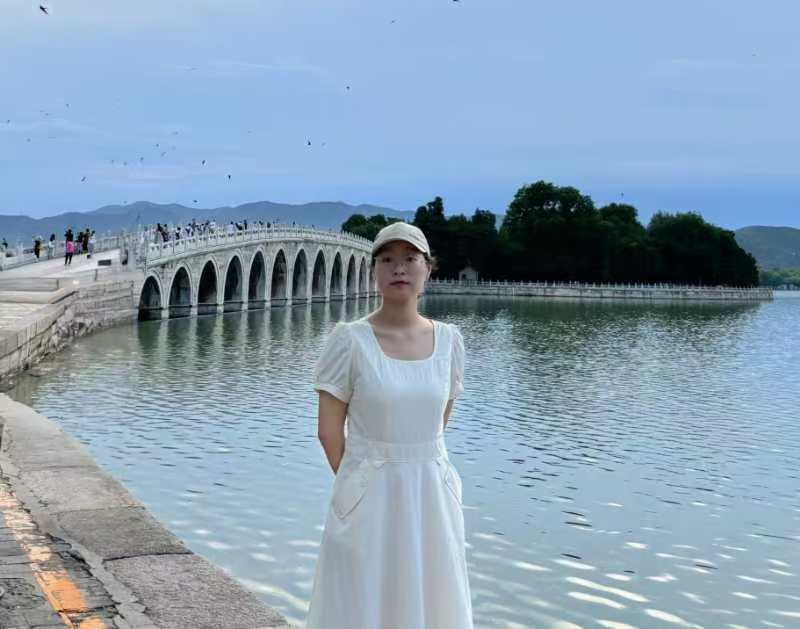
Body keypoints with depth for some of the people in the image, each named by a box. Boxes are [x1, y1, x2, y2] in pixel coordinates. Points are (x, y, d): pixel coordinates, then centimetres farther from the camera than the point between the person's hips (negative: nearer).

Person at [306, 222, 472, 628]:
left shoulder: (448, 340, 2)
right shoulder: (349, 340, -10)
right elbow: (329, 430, -5)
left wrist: (415, 470, 11)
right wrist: (357, 485, 3)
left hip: (432, 498, 3)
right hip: (370, 502, -3)